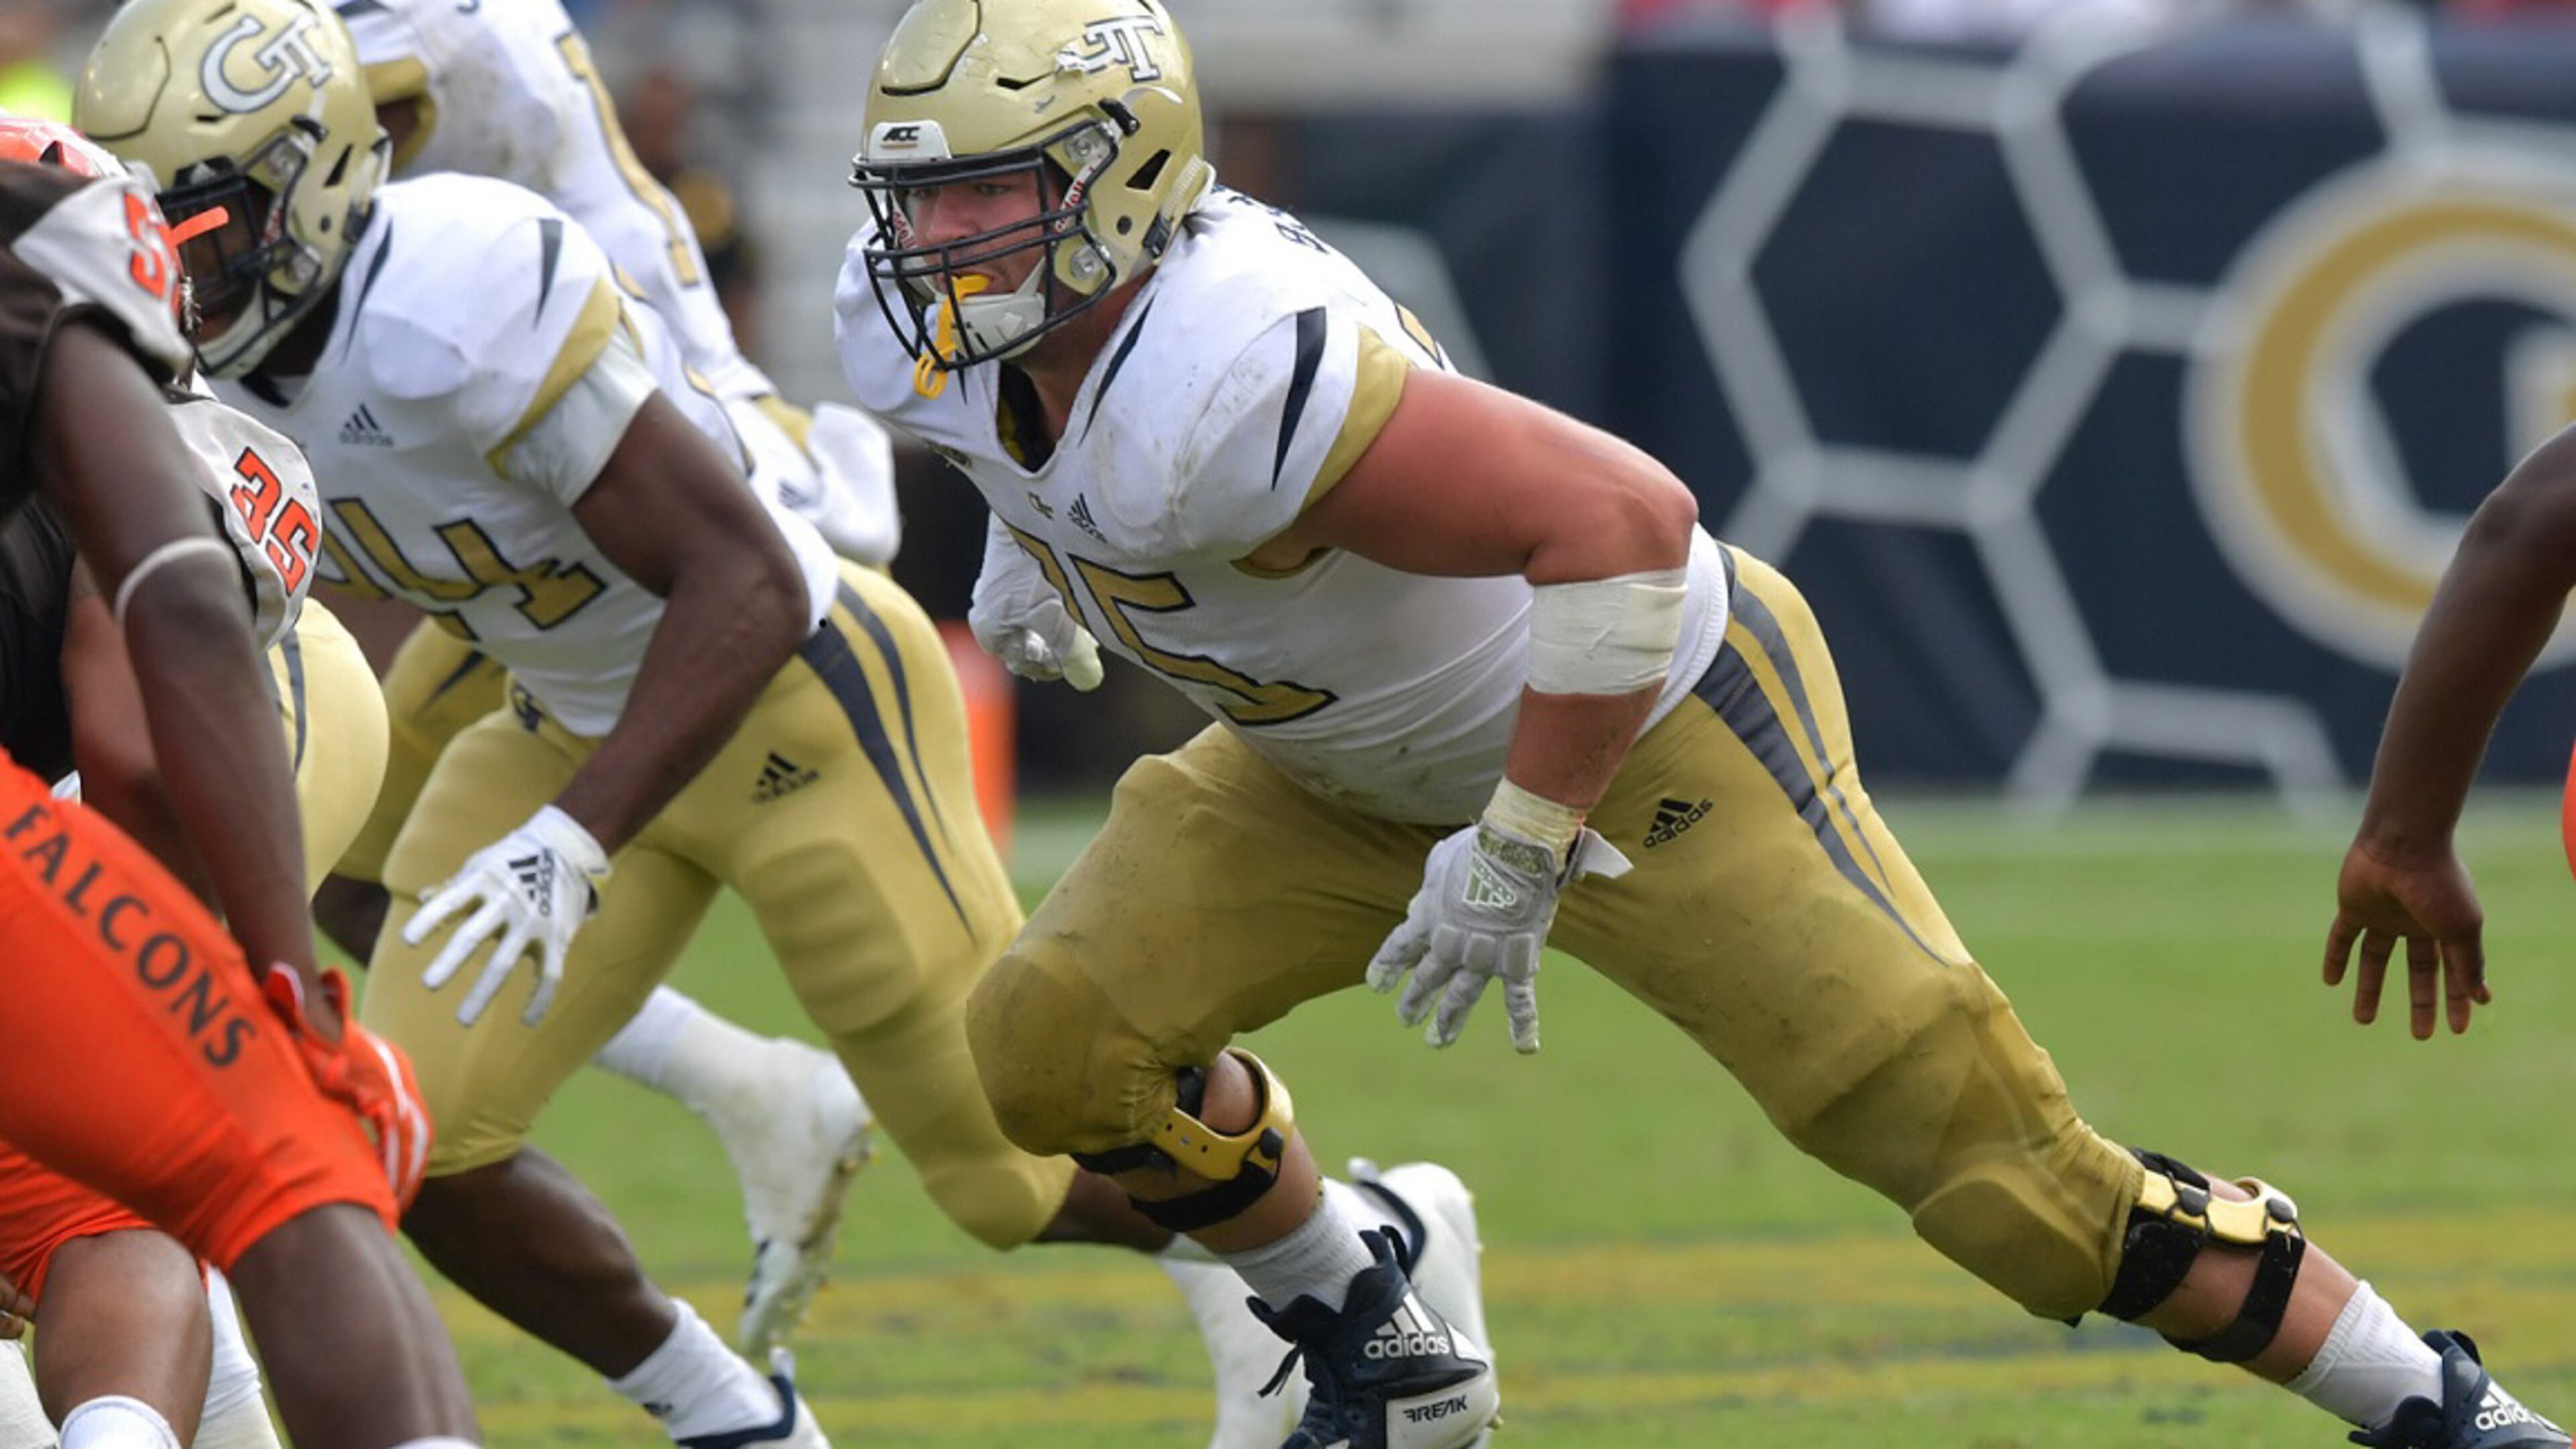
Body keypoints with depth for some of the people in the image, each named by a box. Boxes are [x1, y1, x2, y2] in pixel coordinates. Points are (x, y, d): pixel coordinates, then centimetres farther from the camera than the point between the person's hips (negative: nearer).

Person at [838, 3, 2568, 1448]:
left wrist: (1516, 857, -37)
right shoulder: (922, 332, -13)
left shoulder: (1236, 378, -40)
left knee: (1981, 1143, -8)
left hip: (1638, 726, -8)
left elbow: (1623, 517, -41)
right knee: (1059, 1044, -3)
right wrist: (1030, 538, 16)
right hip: (1358, 769, 8)